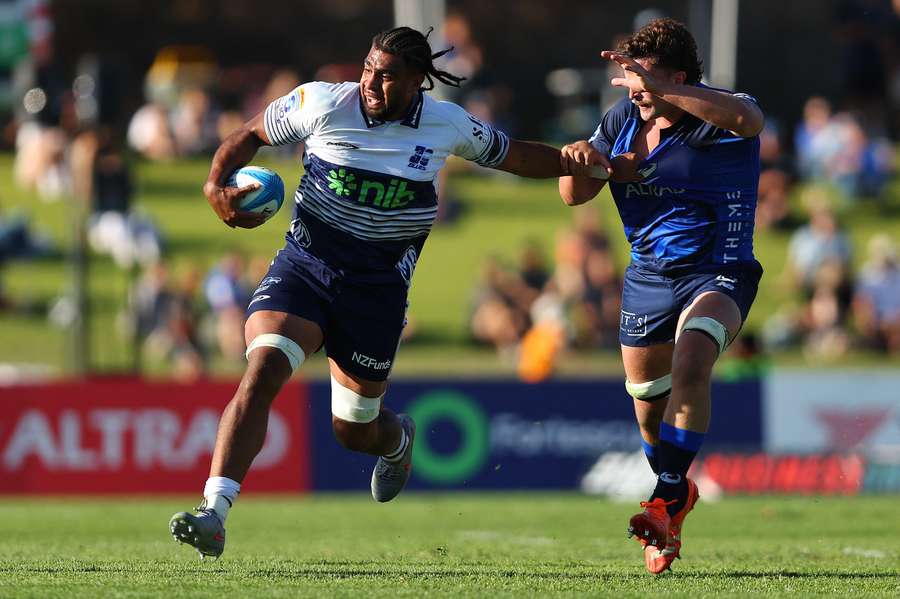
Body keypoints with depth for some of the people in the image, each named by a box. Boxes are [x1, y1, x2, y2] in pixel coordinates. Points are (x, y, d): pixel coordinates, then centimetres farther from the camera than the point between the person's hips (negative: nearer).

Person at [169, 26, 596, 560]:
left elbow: (511, 154, 15)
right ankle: (214, 512, -29)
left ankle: (398, 439, 49)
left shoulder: (446, 125, -2)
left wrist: (577, 162, 5)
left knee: (354, 431, 8)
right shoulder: (320, 103, -7)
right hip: (304, 265, -1)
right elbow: (250, 136, 7)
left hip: (377, 287, 1)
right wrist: (218, 186, -10)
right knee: (262, 370, -26)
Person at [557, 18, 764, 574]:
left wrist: (659, 89, -44)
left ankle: (667, 499, -29)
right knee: (649, 403, 12)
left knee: (690, 366, -32)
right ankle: (677, 491, 39)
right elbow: (574, 194, 11)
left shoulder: (716, 119, -15)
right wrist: (579, 160, -14)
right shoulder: (623, 120, 3)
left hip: (718, 273, -6)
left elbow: (746, 117, -43)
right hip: (647, 277, 6)